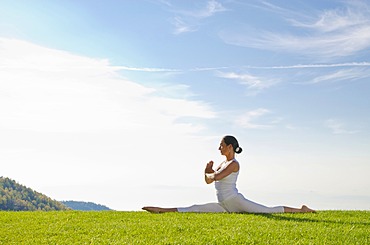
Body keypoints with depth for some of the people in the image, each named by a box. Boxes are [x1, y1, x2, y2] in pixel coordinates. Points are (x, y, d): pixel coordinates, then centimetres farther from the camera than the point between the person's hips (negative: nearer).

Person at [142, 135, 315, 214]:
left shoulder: (234, 164, -10)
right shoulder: (223, 163, 18)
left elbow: (215, 177, -22)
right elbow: (208, 180, 22)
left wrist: (211, 173, 0)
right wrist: (207, 170, 3)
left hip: (236, 201, -8)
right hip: (225, 206, 8)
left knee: (269, 211, -15)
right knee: (194, 209, 3)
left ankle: (300, 210, -7)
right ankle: (161, 210, 1)